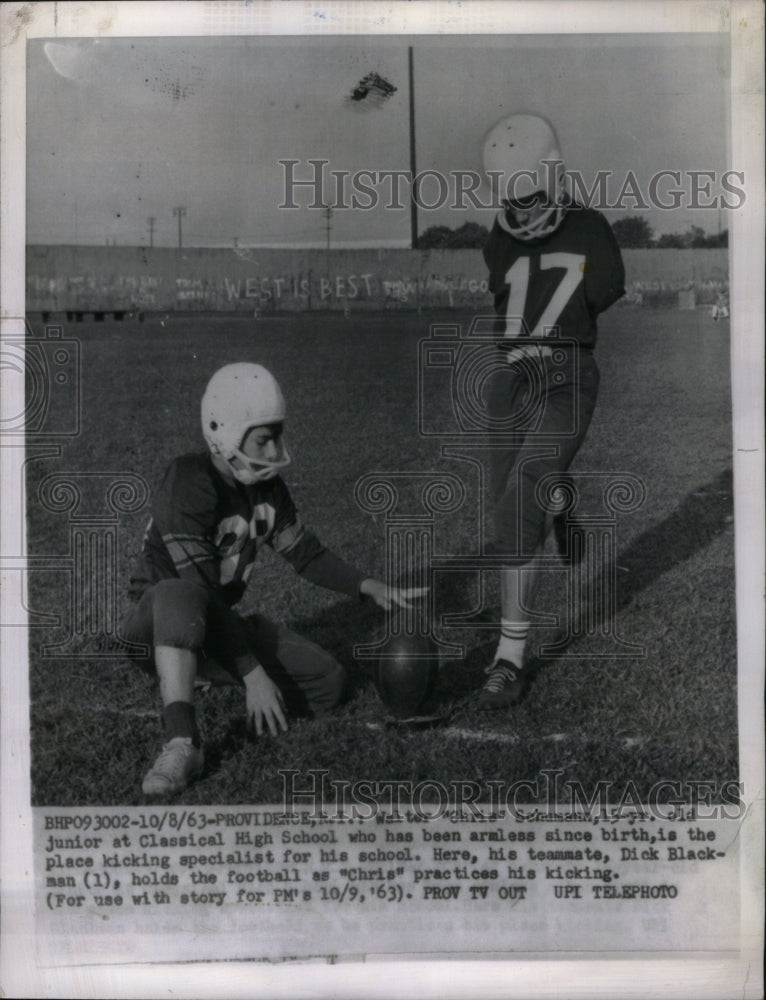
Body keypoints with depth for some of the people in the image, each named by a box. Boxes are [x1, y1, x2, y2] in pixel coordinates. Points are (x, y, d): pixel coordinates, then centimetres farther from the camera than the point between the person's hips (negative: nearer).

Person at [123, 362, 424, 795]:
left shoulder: (267, 485, 1)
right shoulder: (190, 484, -24)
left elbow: (306, 554, 11)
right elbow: (203, 591, -29)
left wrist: (372, 587, -5)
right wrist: (253, 674, -31)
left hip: (217, 620, 7)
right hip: (155, 615, -7)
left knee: (328, 683, -5)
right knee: (182, 594, -44)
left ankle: (196, 669, 6)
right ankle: (183, 742, -44)